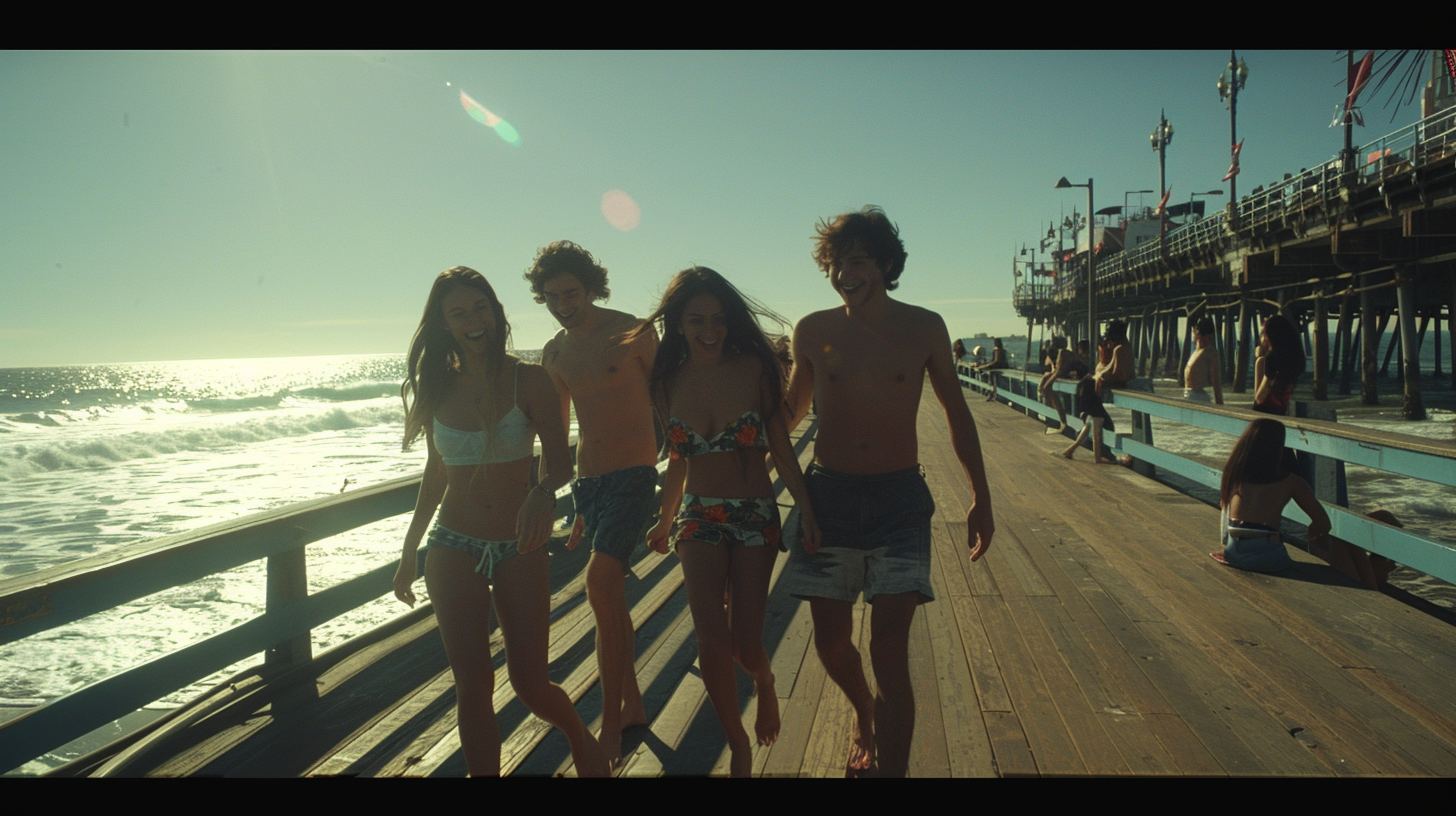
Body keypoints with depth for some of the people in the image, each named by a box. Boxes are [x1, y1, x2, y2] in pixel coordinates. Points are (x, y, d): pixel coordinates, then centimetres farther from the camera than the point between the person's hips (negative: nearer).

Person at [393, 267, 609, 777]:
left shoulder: (528, 380, -6)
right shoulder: (438, 389, 4)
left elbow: (560, 461, -10)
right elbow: (436, 473, 14)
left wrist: (543, 492, -34)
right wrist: (409, 553, 17)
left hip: (519, 550, -2)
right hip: (453, 552, 3)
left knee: (530, 684, 3)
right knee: (472, 689, 3)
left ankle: (582, 740, 35)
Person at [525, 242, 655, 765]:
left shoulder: (631, 332, -7)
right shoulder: (555, 353, 10)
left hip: (634, 476, -6)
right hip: (586, 480, 6)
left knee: (601, 584, -21)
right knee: (611, 597, 12)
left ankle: (610, 730, -13)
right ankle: (632, 706, 28)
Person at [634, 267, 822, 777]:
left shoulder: (754, 368, -9)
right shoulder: (669, 382, 0)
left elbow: (780, 448, -5)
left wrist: (807, 509, -11)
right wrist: (665, 522, 20)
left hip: (755, 516, -2)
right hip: (698, 518, 2)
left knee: (744, 646, 0)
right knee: (713, 644, -8)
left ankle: (764, 683, 39)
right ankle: (739, 748, 17)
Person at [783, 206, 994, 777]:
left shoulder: (924, 328, -2)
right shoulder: (813, 331, -1)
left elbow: (956, 414, 8)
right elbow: (792, 409, 15)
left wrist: (980, 498, 8)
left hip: (898, 498, -1)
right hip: (828, 496, 2)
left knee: (889, 653, -9)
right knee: (831, 644, 10)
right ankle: (864, 713, 42)